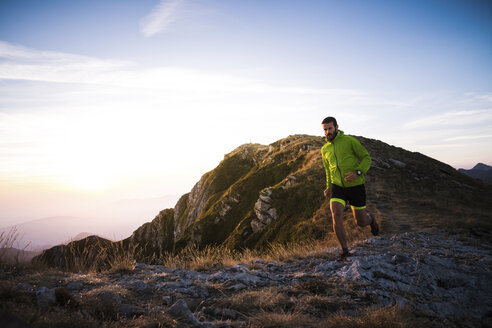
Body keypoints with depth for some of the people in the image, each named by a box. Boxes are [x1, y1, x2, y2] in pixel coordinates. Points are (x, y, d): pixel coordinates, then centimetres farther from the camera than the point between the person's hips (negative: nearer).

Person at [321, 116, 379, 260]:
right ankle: (344, 250, -9)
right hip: (337, 187, 3)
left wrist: (357, 173, -21)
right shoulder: (324, 149, 8)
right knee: (336, 215, -22)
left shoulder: (350, 140, -7)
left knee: (361, 223, 6)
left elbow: (366, 158, -4)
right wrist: (328, 187, 16)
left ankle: (370, 218, 45)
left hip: (356, 186, -3)